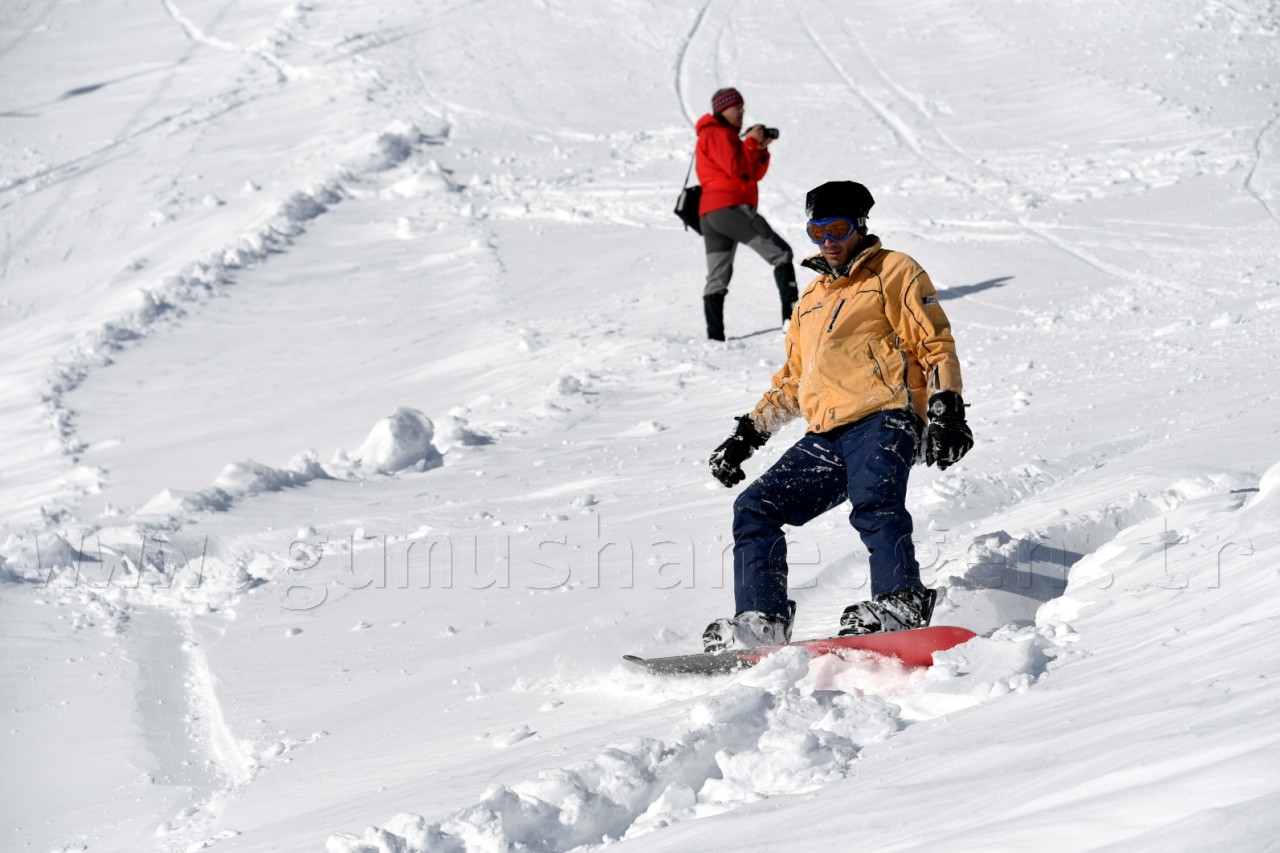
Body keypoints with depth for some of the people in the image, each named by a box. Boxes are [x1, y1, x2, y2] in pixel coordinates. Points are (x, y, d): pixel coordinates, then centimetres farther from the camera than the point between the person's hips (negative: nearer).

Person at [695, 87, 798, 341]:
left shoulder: (727, 136, 27)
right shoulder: (715, 134, -3)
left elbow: (755, 173, 22)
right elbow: (738, 169, -15)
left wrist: (761, 149, 6)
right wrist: (751, 142, -4)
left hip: (711, 215, 10)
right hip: (730, 207, -10)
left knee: (718, 278, 3)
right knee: (780, 252, -9)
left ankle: (714, 335, -3)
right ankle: (792, 314, -18)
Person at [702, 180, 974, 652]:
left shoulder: (894, 272, 11)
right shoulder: (812, 299, 31)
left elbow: (935, 344, 2)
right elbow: (791, 381, 36)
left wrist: (946, 409, -12)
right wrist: (748, 433, 27)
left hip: (881, 421, -7)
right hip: (825, 437, 8)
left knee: (873, 502, -34)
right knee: (755, 508, -3)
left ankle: (902, 603, -45)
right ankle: (761, 620, -8)